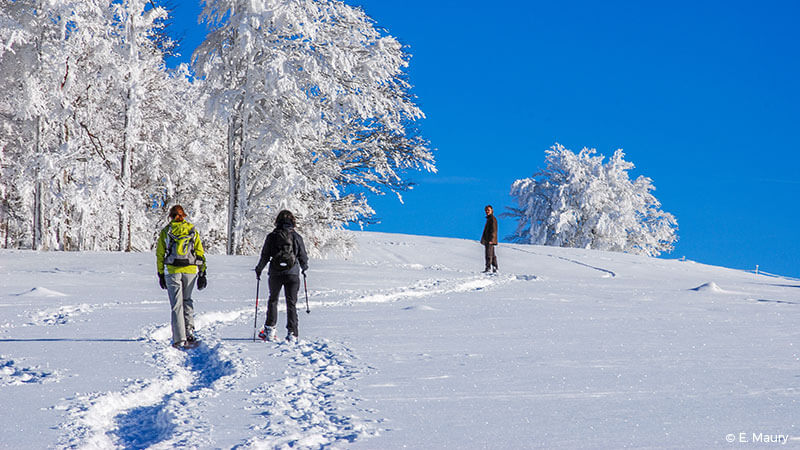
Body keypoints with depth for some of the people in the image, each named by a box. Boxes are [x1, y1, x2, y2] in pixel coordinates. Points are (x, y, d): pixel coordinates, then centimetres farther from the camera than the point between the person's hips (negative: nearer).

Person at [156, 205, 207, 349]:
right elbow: (200, 253, 5)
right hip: (190, 270, 2)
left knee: (177, 305, 0)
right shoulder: (192, 230, 8)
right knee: (187, 300, 20)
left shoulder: (165, 231, 5)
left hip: (172, 271, -2)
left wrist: (161, 275, 12)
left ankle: (180, 340, -5)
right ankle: (189, 332, 12)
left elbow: (160, 254, 6)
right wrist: (202, 274, 8)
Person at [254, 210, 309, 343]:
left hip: (275, 273, 0)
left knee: (273, 300, 18)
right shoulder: (297, 237, 1)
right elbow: (303, 257, 7)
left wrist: (259, 270, 16)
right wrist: (304, 268, 27)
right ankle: (292, 333, -3)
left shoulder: (272, 236, 0)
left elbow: (265, 256, 1)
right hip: (292, 273, 0)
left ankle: (270, 329, 13)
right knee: (291, 303, 4)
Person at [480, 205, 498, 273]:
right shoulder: (489, 219, 19)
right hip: (487, 240, 10)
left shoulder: (492, 219, -11)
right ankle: (495, 268, 15)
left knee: (489, 254, -13)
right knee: (492, 254, 12)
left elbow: (493, 230, -18)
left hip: (490, 240, -10)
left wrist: (491, 239, -24)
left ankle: (488, 268, -16)